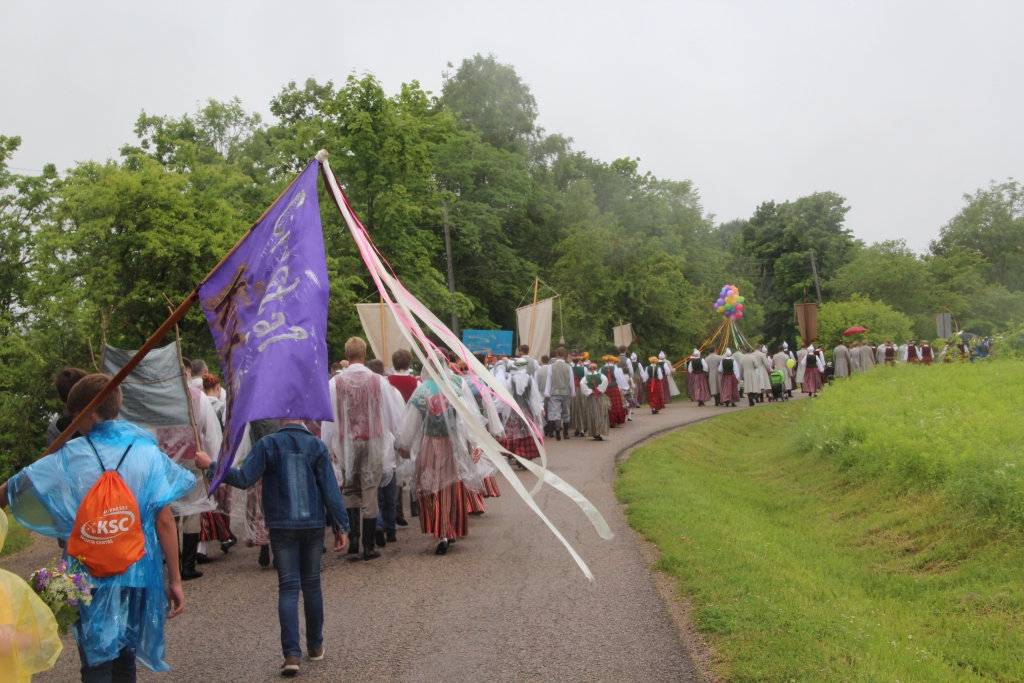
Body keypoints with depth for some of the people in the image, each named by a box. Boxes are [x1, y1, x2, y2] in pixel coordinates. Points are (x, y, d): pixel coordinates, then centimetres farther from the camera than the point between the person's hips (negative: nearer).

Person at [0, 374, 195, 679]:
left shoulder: (70, 457, -6)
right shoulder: (148, 453, -3)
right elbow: (164, 521, -5)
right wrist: (174, 580, 0)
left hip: (91, 578, -2)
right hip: (138, 576, 2)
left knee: (97, 665, 8)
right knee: (125, 660, 17)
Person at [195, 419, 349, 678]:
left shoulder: (268, 444, -7)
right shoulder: (317, 446, -4)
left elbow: (244, 479, -13)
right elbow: (330, 489, -5)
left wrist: (210, 466, -1)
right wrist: (341, 526, -1)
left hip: (282, 527, -1)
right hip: (313, 525, 1)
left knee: (288, 588, 1)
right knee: (312, 585, 14)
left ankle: (292, 654, -7)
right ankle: (315, 646, 26)